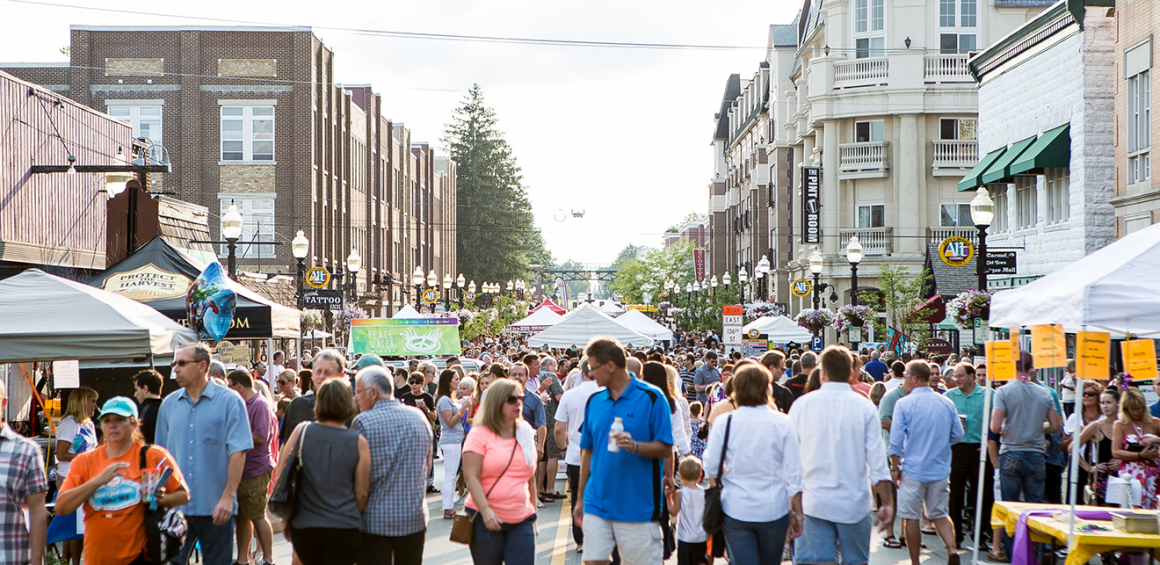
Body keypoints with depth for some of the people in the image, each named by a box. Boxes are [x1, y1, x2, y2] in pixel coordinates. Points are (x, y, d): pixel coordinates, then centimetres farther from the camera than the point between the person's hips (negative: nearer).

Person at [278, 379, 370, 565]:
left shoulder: (301, 431, -1)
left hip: (302, 527, 2)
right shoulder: (359, 443, -6)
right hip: (345, 529, -2)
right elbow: (362, 492, -1)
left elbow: (281, 475, 3)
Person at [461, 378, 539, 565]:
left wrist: (533, 514, 18)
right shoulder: (480, 434, -2)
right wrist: (485, 511, -19)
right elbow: (471, 477, -10)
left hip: (521, 520, 3)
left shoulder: (526, 435, 12)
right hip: (486, 520, -3)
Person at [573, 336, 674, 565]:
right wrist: (580, 499, 15)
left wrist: (635, 446, -25)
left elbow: (665, 449, -7)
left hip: (638, 506, -4)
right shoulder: (594, 401, 9)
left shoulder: (651, 398, -7)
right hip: (597, 503, 4)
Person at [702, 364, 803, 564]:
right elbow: (794, 473, -2)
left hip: (736, 509, -1)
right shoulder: (782, 423, -5)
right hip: (774, 510, 1)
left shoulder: (724, 422, -5)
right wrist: (797, 513, 6)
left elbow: (711, 468, -1)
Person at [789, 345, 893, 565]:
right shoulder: (864, 407, -3)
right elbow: (877, 460, -5)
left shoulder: (802, 404, -2)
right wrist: (886, 502, 3)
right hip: (854, 504, 1)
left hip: (814, 504, 0)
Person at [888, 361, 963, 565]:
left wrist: (895, 468, -2)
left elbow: (896, 440, -11)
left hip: (913, 469, -4)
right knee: (940, 514, 16)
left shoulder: (904, 404, -11)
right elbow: (958, 435, 8)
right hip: (940, 469, 4)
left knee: (911, 517, 7)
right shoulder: (947, 403, 2)